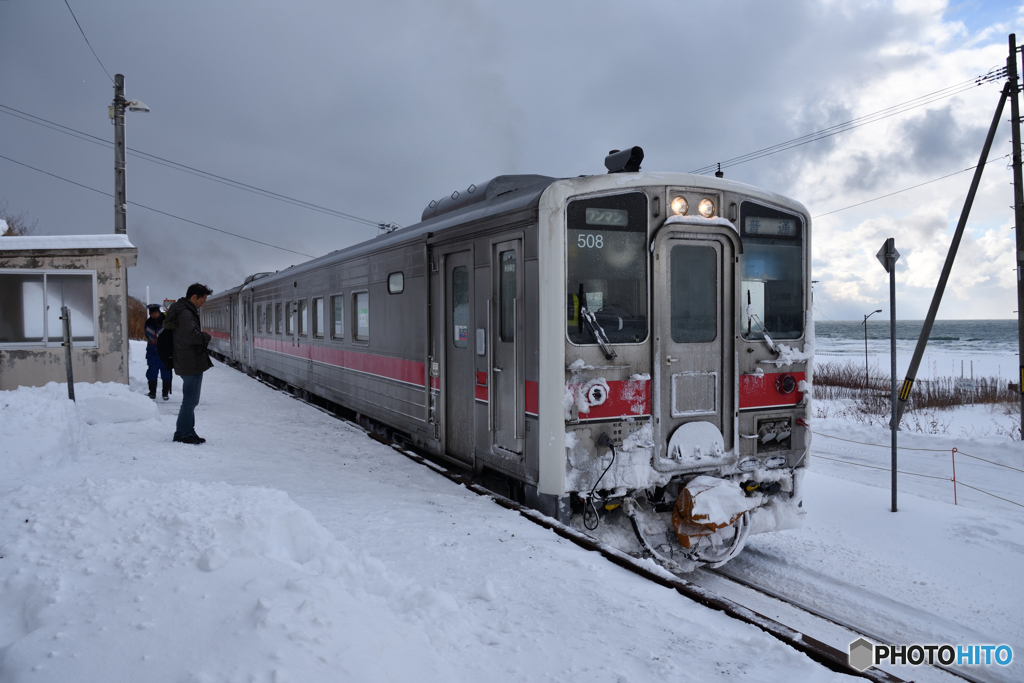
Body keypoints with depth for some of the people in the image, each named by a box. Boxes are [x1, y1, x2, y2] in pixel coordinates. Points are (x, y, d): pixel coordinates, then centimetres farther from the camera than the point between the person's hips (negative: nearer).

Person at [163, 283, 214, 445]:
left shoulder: (184, 311, 16)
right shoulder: (185, 313, -17)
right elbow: (191, 336, -30)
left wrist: (202, 337, 6)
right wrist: (206, 336, -12)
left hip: (186, 363, 11)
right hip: (191, 364, -11)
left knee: (190, 400, 18)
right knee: (190, 401, -3)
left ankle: (188, 432, 25)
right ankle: (182, 434, 3)